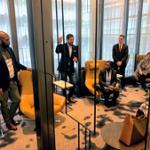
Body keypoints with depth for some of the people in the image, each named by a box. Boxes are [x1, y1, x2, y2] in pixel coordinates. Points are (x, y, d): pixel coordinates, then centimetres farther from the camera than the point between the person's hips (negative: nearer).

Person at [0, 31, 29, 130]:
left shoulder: (9, 49, 6)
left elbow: (15, 63, 19)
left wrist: (25, 68, 17)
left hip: (13, 81, 7)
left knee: (17, 100, 14)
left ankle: (10, 118, 35)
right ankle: (8, 122, 28)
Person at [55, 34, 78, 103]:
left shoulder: (75, 47, 4)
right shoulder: (63, 46, -7)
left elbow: (76, 55, 10)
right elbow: (57, 51, -22)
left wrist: (75, 58, -13)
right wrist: (59, 43, -34)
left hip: (71, 68, 4)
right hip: (63, 67, -3)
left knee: (72, 83, 5)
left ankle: (70, 97, 24)